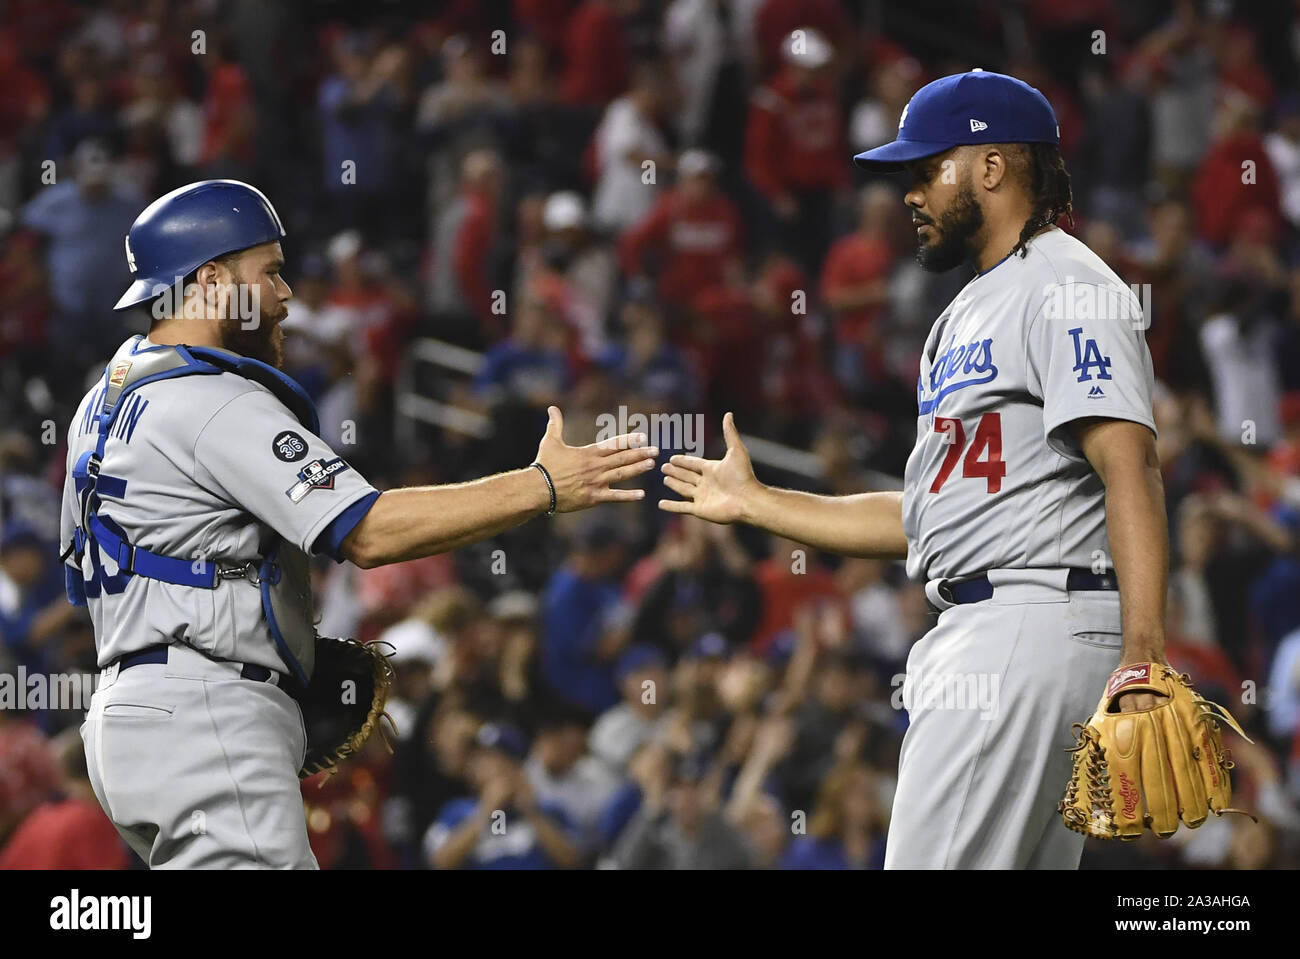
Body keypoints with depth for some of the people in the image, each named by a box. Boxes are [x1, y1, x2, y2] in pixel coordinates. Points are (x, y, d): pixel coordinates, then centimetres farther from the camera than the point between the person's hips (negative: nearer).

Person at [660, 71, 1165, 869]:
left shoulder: (1063, 287, -7)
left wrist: (1144, 654, -31)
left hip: (1035, 621, -10)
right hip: (970, 636, 10)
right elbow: (924, 517, 27)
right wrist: (754, 503, 29)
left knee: (934, 861, -15)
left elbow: (1130, 468, -20)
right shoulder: (964, 319, 25)